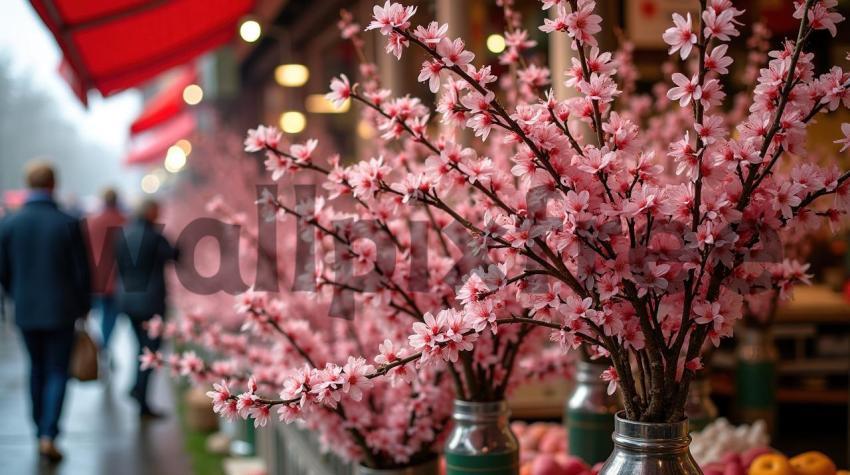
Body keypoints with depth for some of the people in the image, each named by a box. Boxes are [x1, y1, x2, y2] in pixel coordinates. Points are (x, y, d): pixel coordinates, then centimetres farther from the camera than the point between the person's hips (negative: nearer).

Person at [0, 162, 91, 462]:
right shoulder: (67, 224, -12)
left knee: (37, 368, 20)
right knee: (57, 372, 5)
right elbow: (81, 271, -8)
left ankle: (40, 431, 27)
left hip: (26, 311, 3)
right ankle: (48, 435, -8)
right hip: (60, 310, -3)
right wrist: (84, 306, 6)